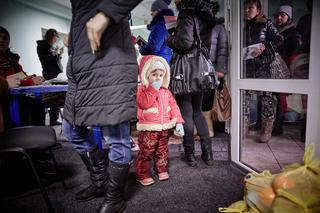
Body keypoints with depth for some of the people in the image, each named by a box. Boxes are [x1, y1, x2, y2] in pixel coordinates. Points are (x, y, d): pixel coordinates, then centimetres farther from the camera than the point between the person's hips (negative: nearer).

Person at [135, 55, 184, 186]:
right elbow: (144, 103, -26)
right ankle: (143, 175, 16)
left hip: (164, 128, 5)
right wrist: (153, 89, -22)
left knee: (162, 151, 19)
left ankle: (162, 170, 36)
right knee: (146, 153, 1)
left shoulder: (166, 91, 9)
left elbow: (173, 106, 8)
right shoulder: (141, 89, -8)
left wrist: (178, 122, -1)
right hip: (148, 129, -5)